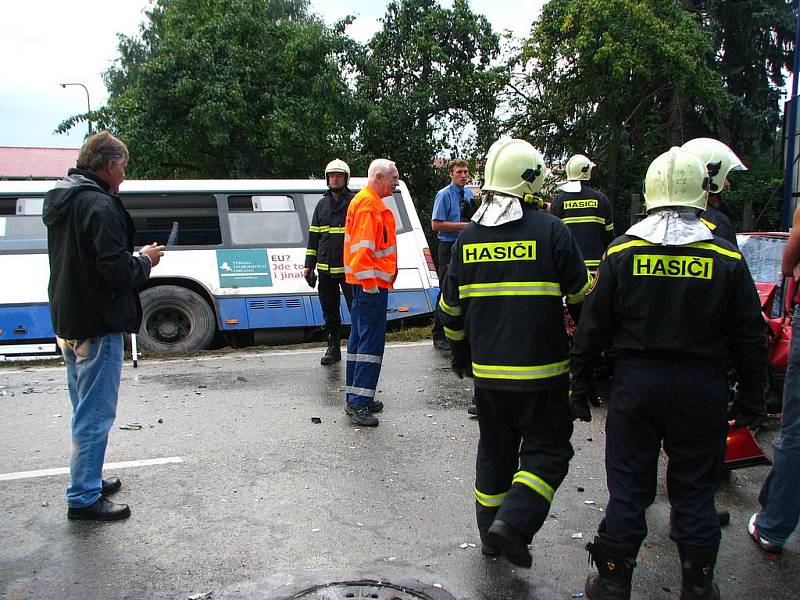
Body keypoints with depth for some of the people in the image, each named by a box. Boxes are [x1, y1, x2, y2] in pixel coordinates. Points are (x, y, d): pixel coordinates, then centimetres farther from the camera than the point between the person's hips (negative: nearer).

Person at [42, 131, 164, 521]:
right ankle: (83, 499, 9)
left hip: (67, 323, 10)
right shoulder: (100, 206, -18)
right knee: (95, 415, 0)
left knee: (85, 411, 20)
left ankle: (89, 480, 33)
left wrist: (135, 259, 11)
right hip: (97, 327, -10)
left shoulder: (61, 201, 12)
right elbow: (116, 269, -25)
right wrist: (146, 260, -6)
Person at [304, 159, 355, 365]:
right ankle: (333, 349, 23)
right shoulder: (322, 204, 15)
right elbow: (313, 236, 17)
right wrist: (309, 265, 12)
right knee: (329, 312, 12)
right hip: (325, 269, 5)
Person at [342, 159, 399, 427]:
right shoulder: (368, 203, -13)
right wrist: (370, 282, -22)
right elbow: (363, 246, -21)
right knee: (371, 342, -10)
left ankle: (355, 398, 22)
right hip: (371, 283, -11)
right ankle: (358, 403, -8)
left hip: (366, 282, 11)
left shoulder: (370, 202, 20)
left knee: (360, 339, 14)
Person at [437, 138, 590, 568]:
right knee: (547, 450, 9)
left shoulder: (467, 238, 5)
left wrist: (460, 352, 25)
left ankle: (490, 531, 28)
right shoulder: (551, 231, -9)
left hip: (487, 371, 5)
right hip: (541, 371, -5)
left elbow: (450, 308, 11)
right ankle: (514, 522, -5)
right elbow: (584, 299, -5)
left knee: (494, 449, 18)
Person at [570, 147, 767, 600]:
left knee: (628, 486, 9)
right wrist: (752, 399, 12)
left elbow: (593, 328, -2)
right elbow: (750, 338, 1)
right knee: (695, 490, 13)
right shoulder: (727, 260, -4)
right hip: (702, 388, 0)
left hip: (637, 381, 0)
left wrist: (581, 385, 6)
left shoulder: (622, 253, -4)